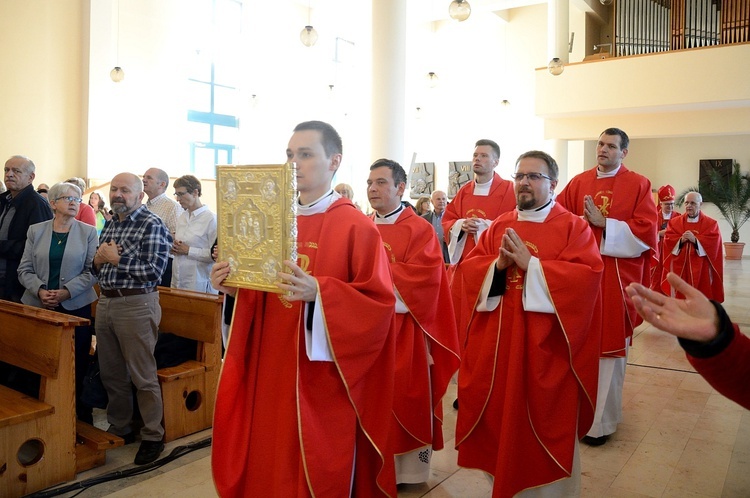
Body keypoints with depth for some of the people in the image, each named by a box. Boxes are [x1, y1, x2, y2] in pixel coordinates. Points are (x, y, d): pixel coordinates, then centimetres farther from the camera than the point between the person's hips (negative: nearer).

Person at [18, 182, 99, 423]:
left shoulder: (88, 232, 2)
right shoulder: (36, 231, 8)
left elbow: (92, 271, -3)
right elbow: (24, 269, 5)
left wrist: (67, 291, -15)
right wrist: (40, 291, -12)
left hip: (76, 306, -1)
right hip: (39, 306, 2)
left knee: (77, 365, 2)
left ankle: (82, 417, 13)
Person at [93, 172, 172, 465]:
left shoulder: (152, 225, -10)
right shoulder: (110, 224, 14)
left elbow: (155, 271, -20)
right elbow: (97, 267, 19)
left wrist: (116, 258, -14)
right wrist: (99, 259, -3)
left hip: (135, 305, -8)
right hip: (105, 302, 8)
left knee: (143, 376, 1)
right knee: (111, 374, 16)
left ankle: (153, 436, 15)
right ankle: (119, 428, 33)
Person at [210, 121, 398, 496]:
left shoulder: (357, 227, -11)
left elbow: (379, 302, -17)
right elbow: (262, 290, 13)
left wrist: (317, 292, -29)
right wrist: (234, 286, -8)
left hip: (324, 381, -5)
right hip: (271, 371, 6)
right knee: (270, 464, 17)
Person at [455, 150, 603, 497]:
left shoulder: (574, 227, -2)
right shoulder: (499, 225, 11)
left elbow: (587, 275, -15)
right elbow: (469, 267, 6)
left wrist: (530, 264, -19)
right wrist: (498, 264, -14)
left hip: (546, 345, -4)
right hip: (497, 341, 4)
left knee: (545, 418, 6)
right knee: (500, 414, 11)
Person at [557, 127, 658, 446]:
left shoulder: (639, 185, 0)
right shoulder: (578, 183, 8)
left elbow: (646, 232, -8)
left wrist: (604, 223, -15)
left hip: (617, 278, -3)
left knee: (608, 346, 2)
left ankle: (601, 420, 13)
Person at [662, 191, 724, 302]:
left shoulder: (711, 223, 6)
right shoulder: (675, 222, 10)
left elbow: (713, 243, -7)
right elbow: (668, 240, 1)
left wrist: (695, 239, -17)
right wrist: (681, 240, -16)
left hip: (701, 268, -1)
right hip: (680, 266, 1)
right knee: (680, 294, -1)